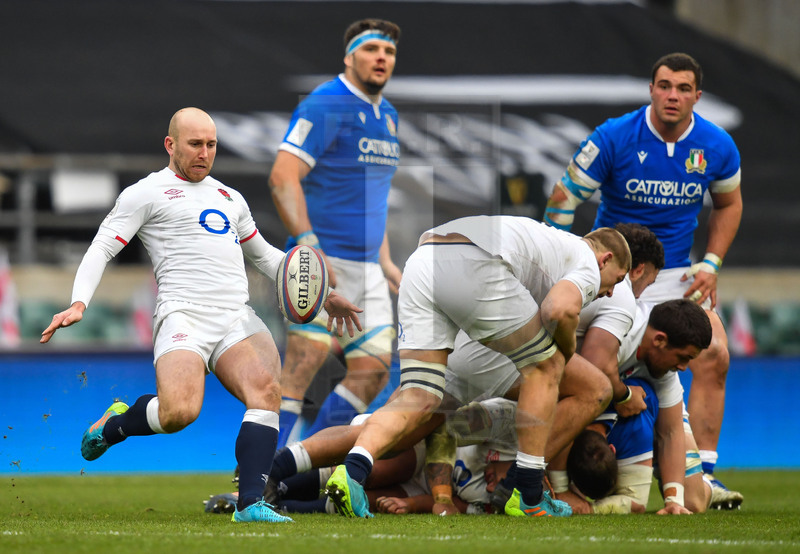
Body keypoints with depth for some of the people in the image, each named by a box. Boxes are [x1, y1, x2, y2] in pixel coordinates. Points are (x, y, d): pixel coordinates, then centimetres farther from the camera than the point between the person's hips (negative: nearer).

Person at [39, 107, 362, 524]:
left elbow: (264, 255, 40)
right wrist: (79, 304, -14)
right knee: (179, 411, -29)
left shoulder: (229, 198, 28)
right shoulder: (145, 193, 9)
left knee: (266, 388, -26)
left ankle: (251, 504, -31)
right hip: (183, 316, -5)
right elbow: (101, 250, 3)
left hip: (237, 318, 5)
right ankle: (115, 424, 5)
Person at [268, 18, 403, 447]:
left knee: (373, 370, 2)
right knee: (305, 361, -16)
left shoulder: (387, 116, 17)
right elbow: (282, 176, -19)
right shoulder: (325, 105, -10)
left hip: (366, 268, 8)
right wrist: (309, 246, -26)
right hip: (322, 263, -8)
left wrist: (385, 261, 23)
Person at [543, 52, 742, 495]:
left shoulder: (717, 146, -5)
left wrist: (711, 263, 2)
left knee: (713, 357, -14)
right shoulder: (613, 138, -15)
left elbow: (728, 204, 14)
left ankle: (703, 473, -7)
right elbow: (563, 199, -7)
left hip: (677, 275, 3)